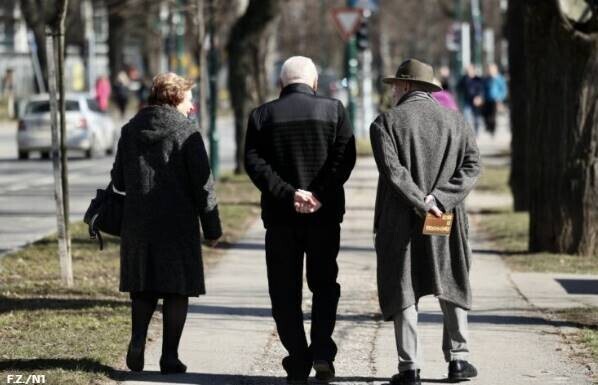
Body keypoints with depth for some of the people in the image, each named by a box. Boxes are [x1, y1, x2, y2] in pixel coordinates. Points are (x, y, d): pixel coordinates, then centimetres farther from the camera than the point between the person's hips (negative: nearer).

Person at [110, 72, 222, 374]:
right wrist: (212, 227, -2)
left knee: (142, 287, 16)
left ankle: (138, 339, -4)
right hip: (178, 223, -4)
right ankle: (169, 356, 2)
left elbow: (118, 181, 11)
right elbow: (203, 185, -8)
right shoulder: (186, 133, -7)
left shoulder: (130, 130, 7)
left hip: (137, 222, 4)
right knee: (176, 289, 4)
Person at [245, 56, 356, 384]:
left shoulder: (262, 116, 3)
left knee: (286, 291, 7)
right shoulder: (333, 110, 1)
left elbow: (254, 163, -8)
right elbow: (345, 158, -10)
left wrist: (288, 194, -12)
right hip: (325, 213, 0)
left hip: (280, 215, 0)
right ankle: (321, 352, -2)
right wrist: (321, 195, -13)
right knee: (323, 284, 14)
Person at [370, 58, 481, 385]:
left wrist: (421, 203, -16)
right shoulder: (455, 120, 6)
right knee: (452, 286, 17)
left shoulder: (386, 122, -4)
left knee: (402, 290, 5)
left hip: (400, 221, -3)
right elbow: (472, 165, -4)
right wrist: (438, 199, -11)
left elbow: (392, 170, -17)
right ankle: (457, 359, 14)